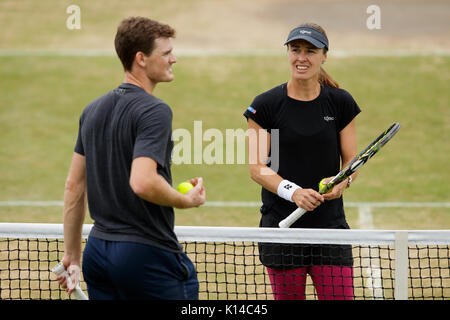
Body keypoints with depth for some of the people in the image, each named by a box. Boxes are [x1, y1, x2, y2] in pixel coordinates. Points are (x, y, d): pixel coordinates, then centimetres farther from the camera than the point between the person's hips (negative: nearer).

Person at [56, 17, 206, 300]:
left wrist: (72, 255, 21)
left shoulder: (92, 110, 12)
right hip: (148, 255, -8)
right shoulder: (155, 111, -14)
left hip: (97, 252, 8)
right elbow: (143, 183, -27)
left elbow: (74, 186, 16)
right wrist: (187, 200, -9)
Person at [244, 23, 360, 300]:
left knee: (340, 296, -7)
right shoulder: (265, 105, -1)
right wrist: (293, 192, -22)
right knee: (288, 297, 2)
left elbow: (351, 160, 7)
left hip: (330, 224, 1)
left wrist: (342, 181, -16)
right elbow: (257, 168, -5)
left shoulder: (341, 103, 5)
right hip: (282, 226, -1)